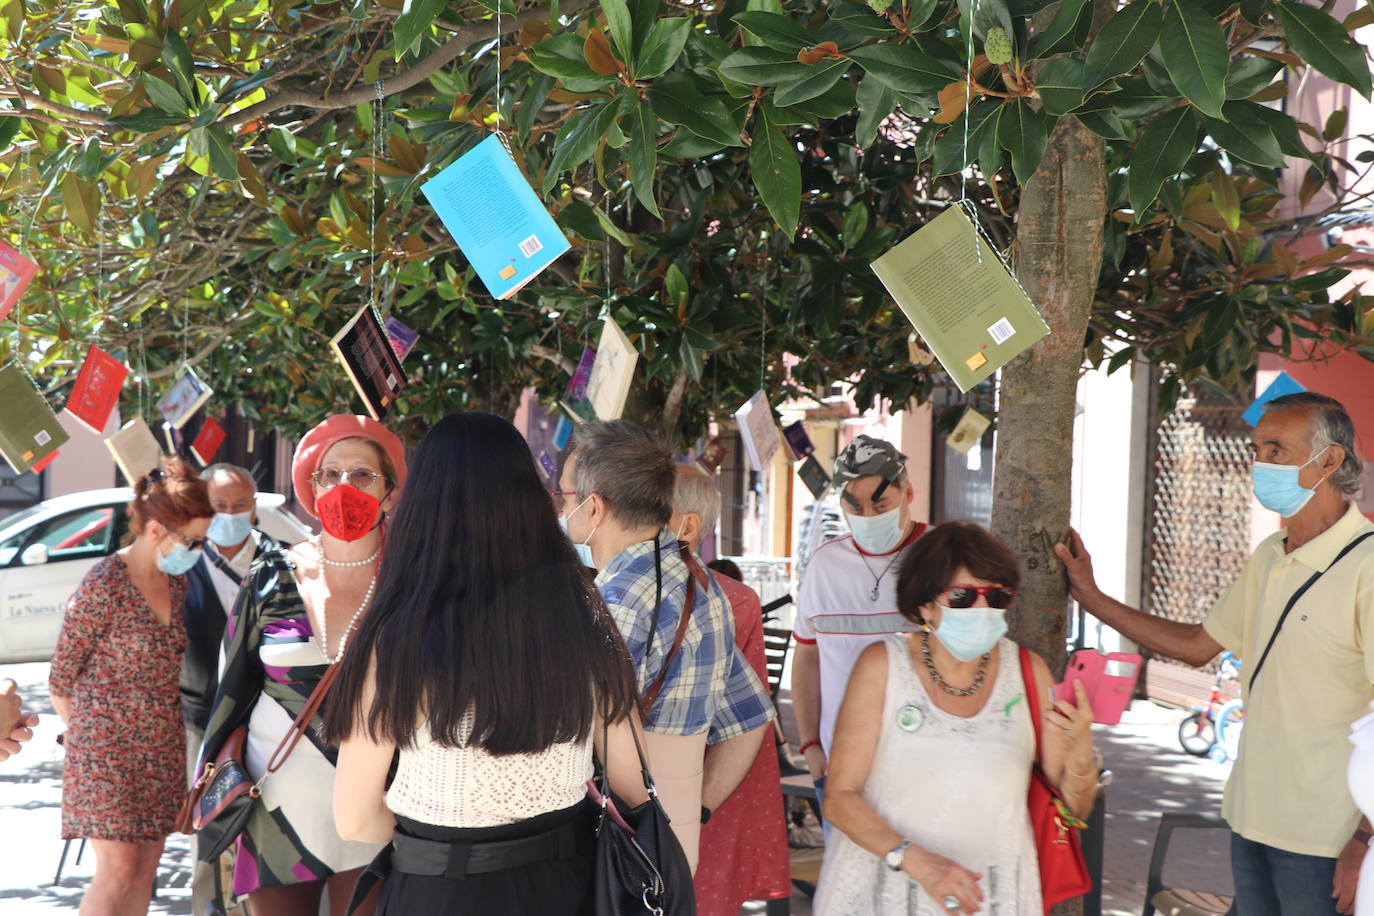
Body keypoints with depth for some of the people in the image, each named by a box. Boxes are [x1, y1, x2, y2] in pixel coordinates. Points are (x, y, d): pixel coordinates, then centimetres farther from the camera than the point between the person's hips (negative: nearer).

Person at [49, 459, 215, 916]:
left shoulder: (177, 582, 4)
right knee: (119, 870, -6)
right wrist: (88, 736, 3)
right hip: (107, 749, -6)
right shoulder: (104, 585, -16)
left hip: (162, 749, 7)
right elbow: (61, 679, -9)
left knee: (147, 866, 10)